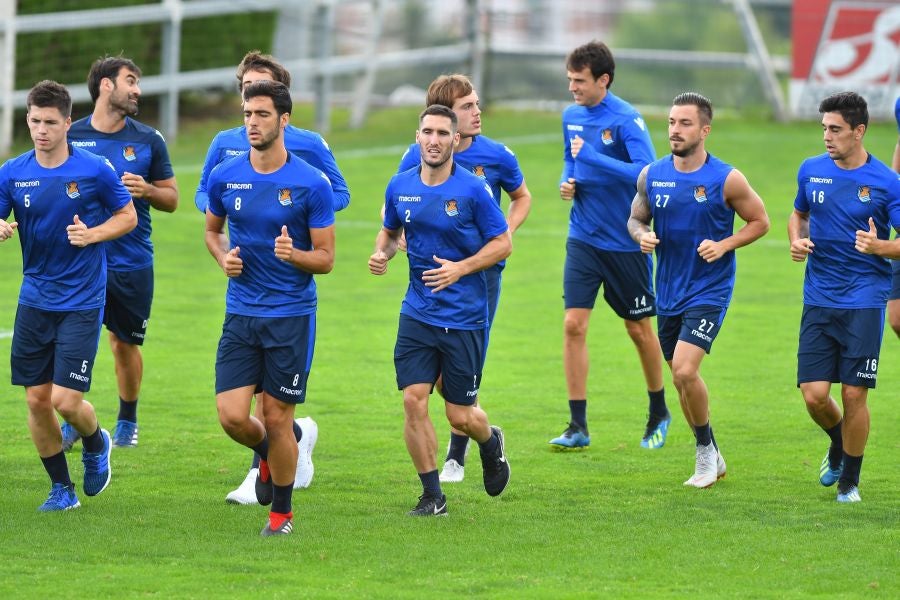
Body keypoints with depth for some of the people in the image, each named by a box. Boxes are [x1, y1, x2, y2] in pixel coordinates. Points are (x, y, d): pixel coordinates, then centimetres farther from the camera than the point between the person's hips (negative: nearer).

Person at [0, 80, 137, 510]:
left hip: (81, 303, -4)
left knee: (66, 401, -10)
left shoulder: (94, 171, -8)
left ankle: (96, 445, 24)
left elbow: (128, 216, 4)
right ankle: (61, 488, 20)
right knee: (37, 399, 4)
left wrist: (92, 234, -13)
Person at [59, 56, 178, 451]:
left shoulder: (148, 140, 4)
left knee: (125, 342, 8)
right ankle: (72, 422, 1)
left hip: (132, 262, 1)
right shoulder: (72, 137, 2)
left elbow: (171, 199, 9)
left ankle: (127, 420, 26)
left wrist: (146, 190, -11)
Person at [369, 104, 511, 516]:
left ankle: (491, 443, 38)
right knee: (413, 401, -8)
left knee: (461, 416, 1)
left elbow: (502, 243, -5)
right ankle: (432, 495, 4)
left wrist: (459, 269, -18)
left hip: (465, 317, -3)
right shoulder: (400, 187, 2)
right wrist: (381, 253, -4)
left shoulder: (473, 190, -10)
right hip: (417, 313, 3)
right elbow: (390, 230, 19)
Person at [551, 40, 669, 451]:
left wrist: (592, 156, -27)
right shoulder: (571, 116, 4)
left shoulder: (626, 120, -16)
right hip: (583, 239, 5)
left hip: (626, 242, -5)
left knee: (639, 328, 9)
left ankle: (659, 414, 29)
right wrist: (567, 182, 0)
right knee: (574, 324, -7)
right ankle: (578, 427, -3)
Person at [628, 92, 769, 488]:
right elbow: (636, 217, 14)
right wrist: (641, 235, -9)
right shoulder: (652, 176, 1)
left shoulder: (726, 179, -10)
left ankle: (705, 449, 2)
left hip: (709, 291, -5)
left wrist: (724, 245, -15)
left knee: (685, 370, -20)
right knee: (681, 378, 12)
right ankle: (711, 458, 30)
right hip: (669, 292, 5)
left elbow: (759, 221, 0)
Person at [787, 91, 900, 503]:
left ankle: (850, 480, 14)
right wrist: (797, 240, 2)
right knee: (814, 394, -3)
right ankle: (838, 445, 30)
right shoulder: (811, 171, 5)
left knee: (854, 394, -5)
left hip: (864, 301, -3)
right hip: (818, 299, 3)